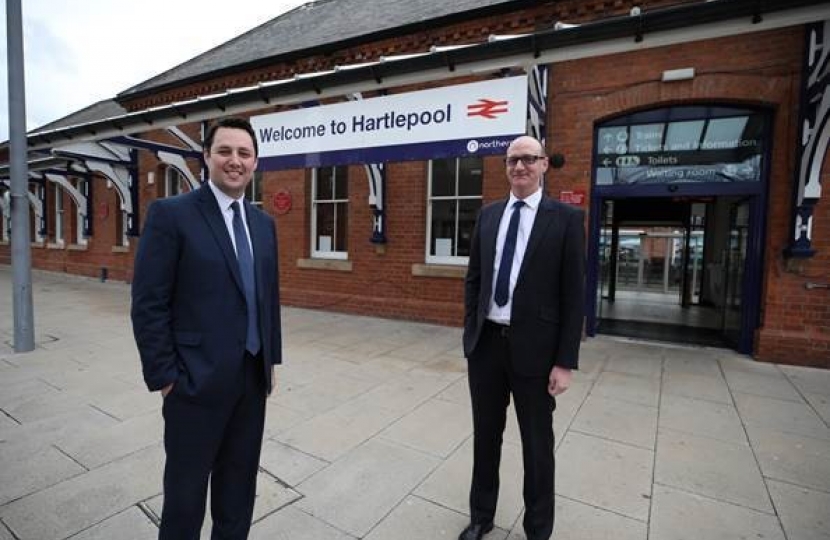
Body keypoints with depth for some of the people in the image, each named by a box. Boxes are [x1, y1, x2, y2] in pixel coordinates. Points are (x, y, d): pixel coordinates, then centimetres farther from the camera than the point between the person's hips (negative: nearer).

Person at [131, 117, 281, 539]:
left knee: (239, 482, 21)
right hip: (197, 379, -5)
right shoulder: (170, 214, -10)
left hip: (253, 377, 6)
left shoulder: (263, 223, 8)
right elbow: (148, 304, -11)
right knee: (187, 486, 15)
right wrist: (164, 376, -12)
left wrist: (271, 359, 11)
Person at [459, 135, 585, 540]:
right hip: (486, 343, 4)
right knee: (485, 435, 19)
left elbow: (574, 294, -8)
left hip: (533, 347, -3)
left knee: (537, 444, 14)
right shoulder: (488, 215, 7)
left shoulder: (566, 218, -6)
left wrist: (565, 362, -10)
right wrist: (470, 332, 6)